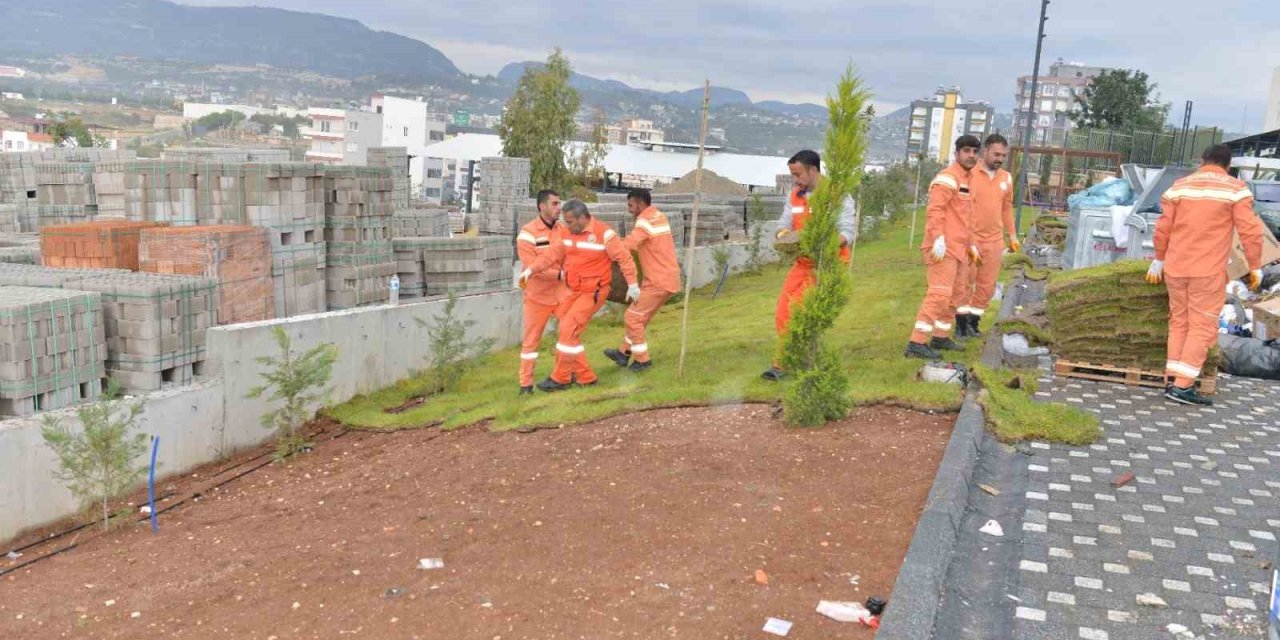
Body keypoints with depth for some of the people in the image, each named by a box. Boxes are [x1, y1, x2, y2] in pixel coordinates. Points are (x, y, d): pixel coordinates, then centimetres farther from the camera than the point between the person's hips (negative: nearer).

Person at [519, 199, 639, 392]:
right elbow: (552, 255, -3)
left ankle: (560, 378, 2)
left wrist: (632, 284, -12)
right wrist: (532, 269, -16)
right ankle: (585, 376, 20)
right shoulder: (565, 232, 1)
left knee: (569, 330, -12)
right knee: (567, 331, 9)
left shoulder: (603, 233, -16)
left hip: (593, 292, -7)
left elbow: (623, 257, -12)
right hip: (574, 291, 7)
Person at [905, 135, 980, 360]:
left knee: (951, 295, 15)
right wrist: (938, 238, -29)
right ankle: (917, 343, -17)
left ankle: (940, 337, 26)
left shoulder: (965, 180, 21)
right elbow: (935, 209, -21)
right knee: (939, 294, -16)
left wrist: (970, 245, 27)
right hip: (942, 248, -10)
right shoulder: (948, 178, -10)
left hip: (956, 248, 10)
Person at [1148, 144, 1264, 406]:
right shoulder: (1235, 189, -4)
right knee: (1203, 326, 1)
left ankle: (1173, 380, 13)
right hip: (1208, 270, -4)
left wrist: (1159, 260, 15)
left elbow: (1163, 227, 4)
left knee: (1179, 322, 14)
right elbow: (1250, 231, -7)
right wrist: (1255, 267, 1)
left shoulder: (1180, 186, 5)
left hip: (1175, 267, 4)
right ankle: (1183, 386, -3)